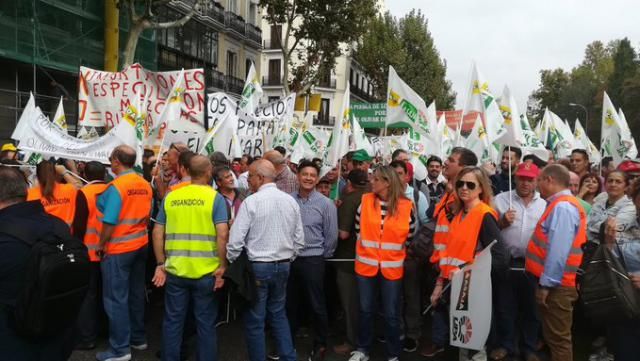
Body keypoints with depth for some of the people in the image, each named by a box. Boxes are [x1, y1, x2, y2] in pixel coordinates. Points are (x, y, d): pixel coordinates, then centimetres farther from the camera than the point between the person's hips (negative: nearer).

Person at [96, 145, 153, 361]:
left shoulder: (117, 186, -18)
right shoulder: (145, 185, 1)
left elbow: (110, 222, -18)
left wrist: (101, 245, -5)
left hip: (118, 248, -7)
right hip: (140, 245, 7)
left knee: (116, 298, 2)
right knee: (136, 294, 17)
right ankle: (138, 338, 28)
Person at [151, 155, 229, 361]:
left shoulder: (170, 197, 4)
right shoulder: (215, 197, -7)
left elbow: (157, 233, 5)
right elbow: (222, 235, -15)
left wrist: (161, 264, 11)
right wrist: (222, 266, -7)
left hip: (175, 270, 3)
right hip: (206, 271, -3)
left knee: (173, 322, 14)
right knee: (205, 324, 9)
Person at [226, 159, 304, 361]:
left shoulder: (251, 202, -14)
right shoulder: (291, 201, 2)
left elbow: (235, 241, -14)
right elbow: (299, 241, 5)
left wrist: (232, 264, 2)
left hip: (257, 267, -6)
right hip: (283, 266, 6)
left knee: (255, 320, 7)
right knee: (278, 314, 21)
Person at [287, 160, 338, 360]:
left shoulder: (325, 204, -7)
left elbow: (331, 235, -3)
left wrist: (322, 256, 2)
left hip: (313, 260, -3)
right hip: (289, 258, 3)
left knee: (317, 305, 7)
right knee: (290, 303, 17)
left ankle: (320, 345, 24)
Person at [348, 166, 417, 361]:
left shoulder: (406, 206, -8)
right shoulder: (365, 200, -3)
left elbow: (410, 234, 6)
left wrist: (395, 249, 10)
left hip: (392, 267, -1)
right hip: (366, 264, 2)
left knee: (391, 314, 8)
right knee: (365, 310, 12)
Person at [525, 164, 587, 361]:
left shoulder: (562, 207, -19)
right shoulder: (561, 205, 13)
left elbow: (559, 251, -25)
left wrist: (546, 283, -22)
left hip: (555, 285, -10)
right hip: (552, 282, 10)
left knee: (558, 338, 1)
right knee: (553, 336, 19)